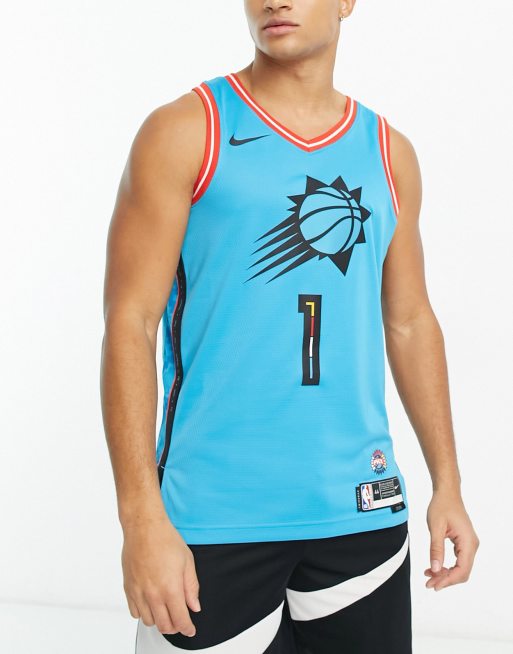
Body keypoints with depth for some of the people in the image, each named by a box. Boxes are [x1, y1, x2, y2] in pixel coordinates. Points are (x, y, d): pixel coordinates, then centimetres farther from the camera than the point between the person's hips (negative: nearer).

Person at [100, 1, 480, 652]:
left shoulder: (389, 152, 10)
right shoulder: (185, 132, -3)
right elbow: (129, 324, -8)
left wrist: (447, 484, 12)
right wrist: (142, 518, -15)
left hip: (362, 506, 4)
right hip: (215, 518, -4)